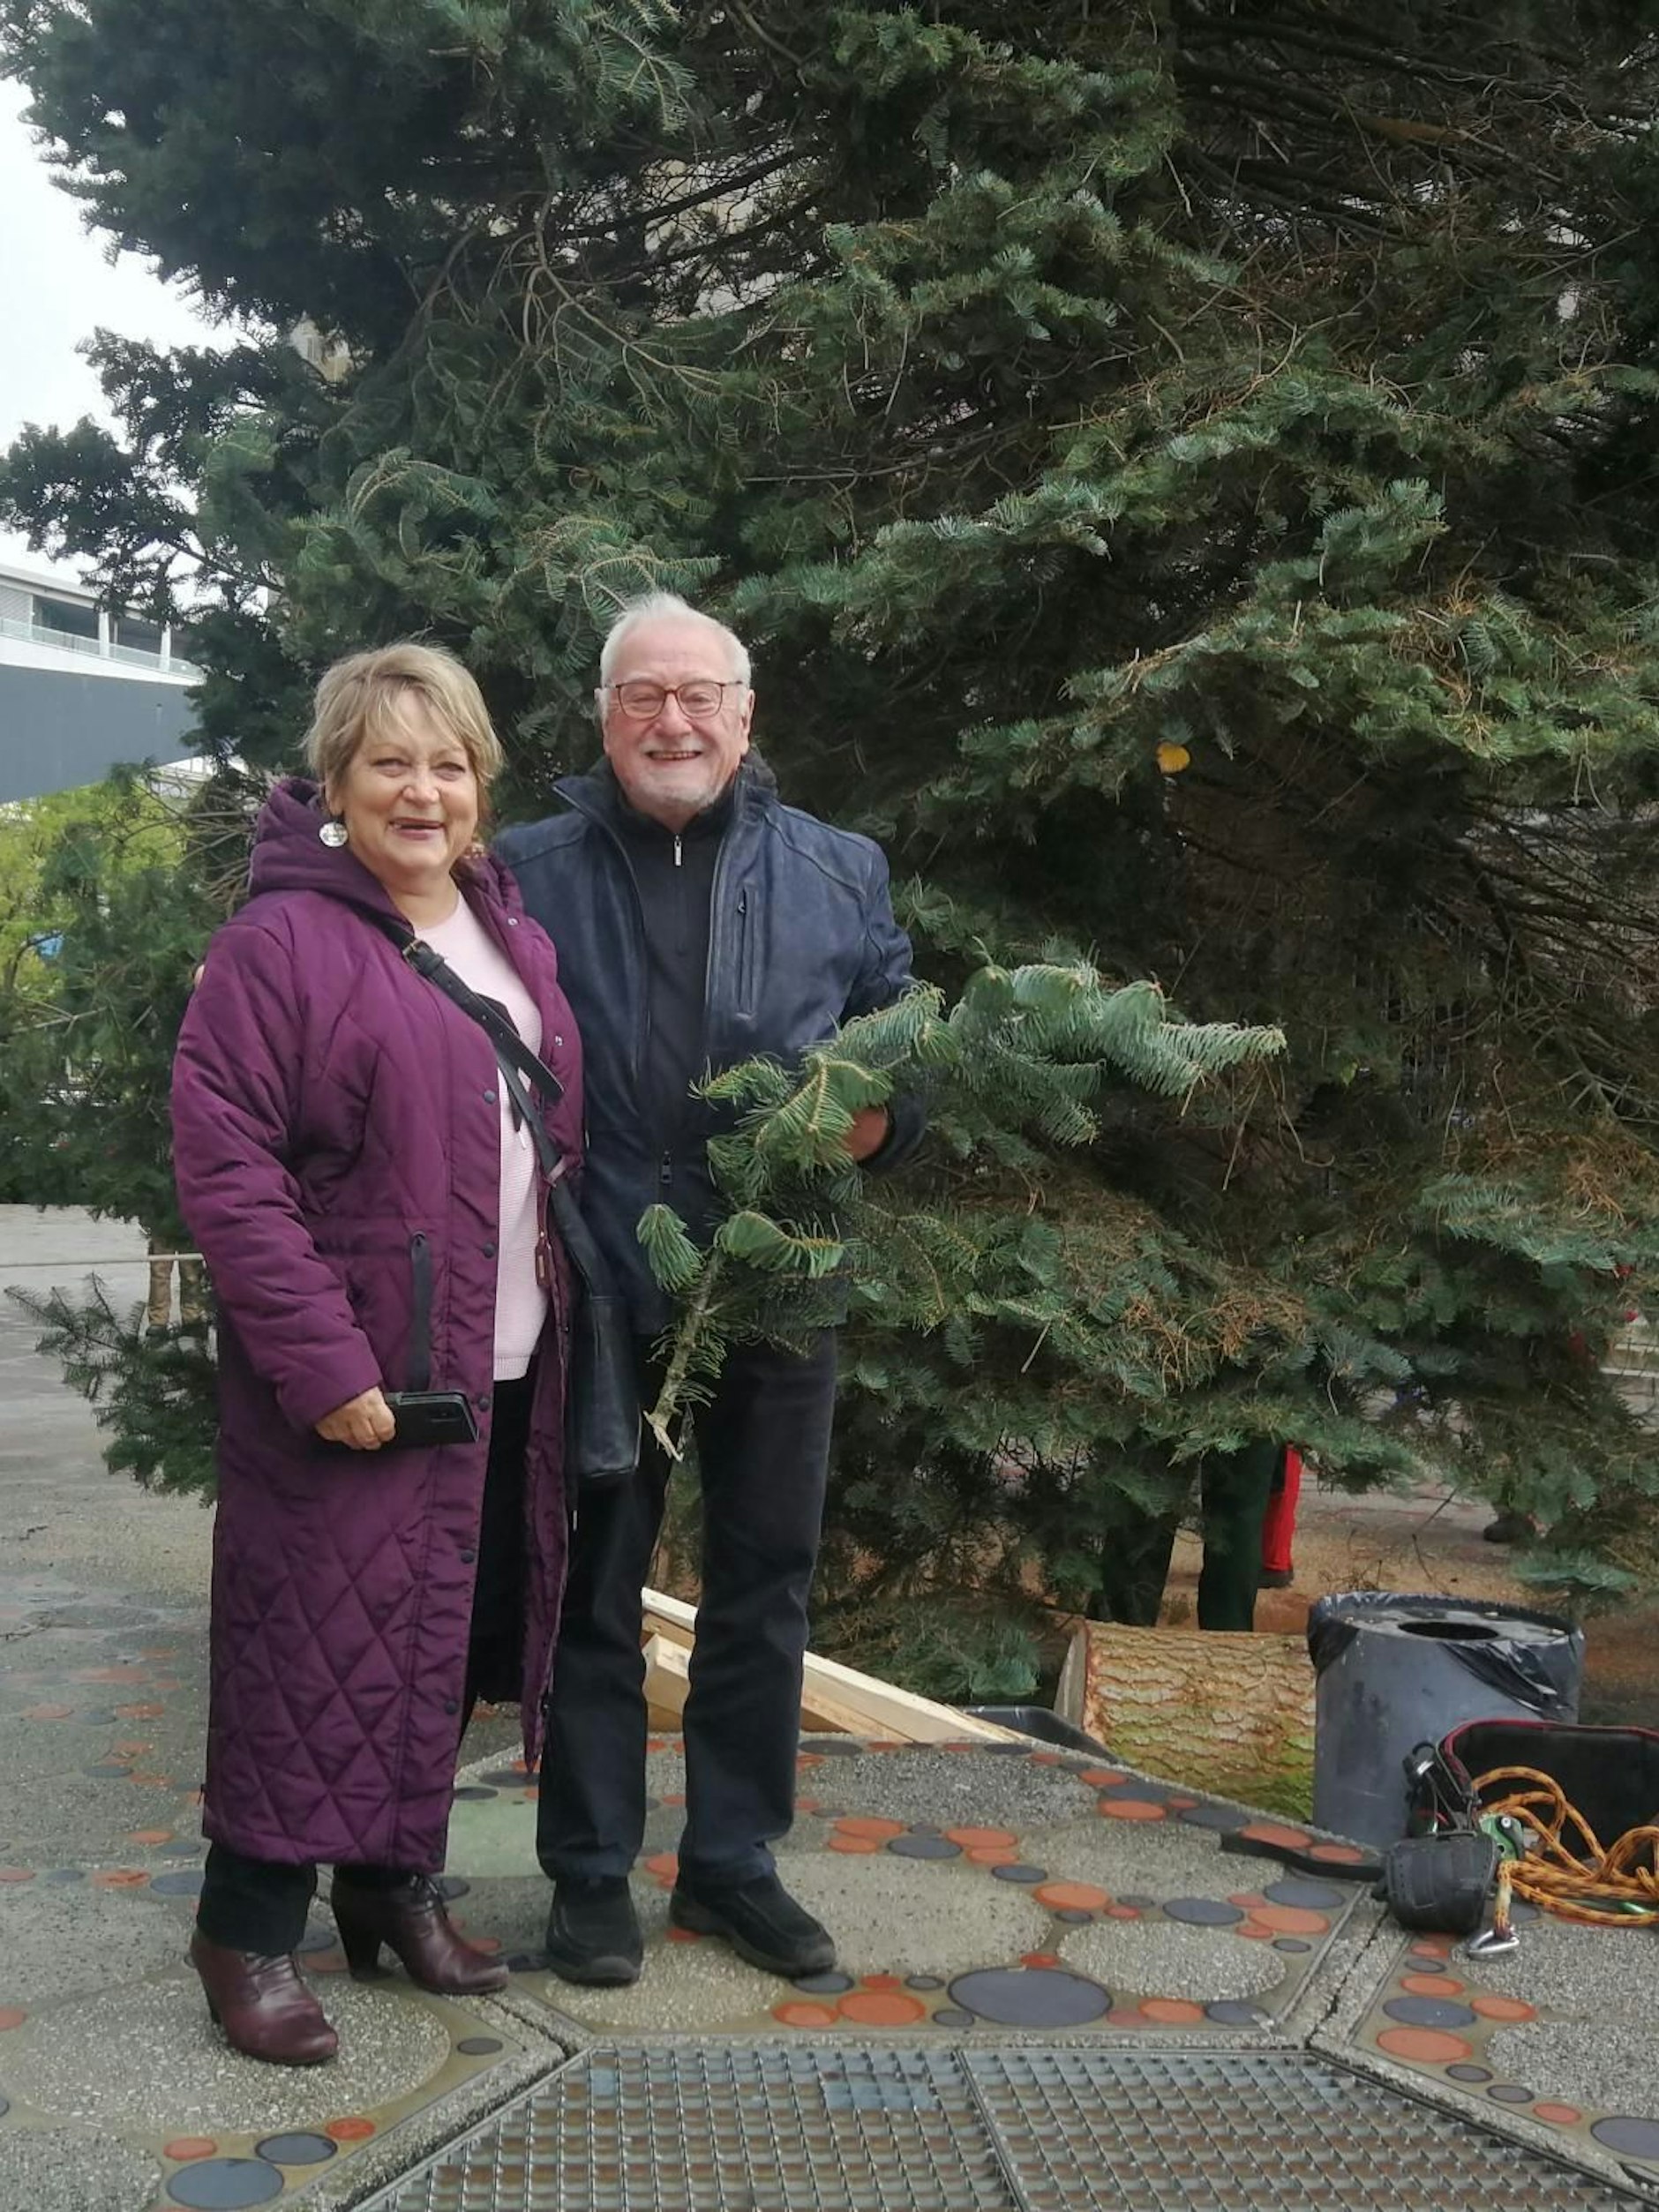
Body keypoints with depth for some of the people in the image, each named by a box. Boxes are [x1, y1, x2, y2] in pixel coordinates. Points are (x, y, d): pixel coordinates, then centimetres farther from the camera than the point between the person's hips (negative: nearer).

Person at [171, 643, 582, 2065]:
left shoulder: (517, 938, 12)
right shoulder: (281, 943, -11)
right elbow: (222, 1160, -15)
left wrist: (574, 1314, 9)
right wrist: (320, 1358, -20)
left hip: (504, 1371, 7)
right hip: (355, 1379, -7)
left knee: (455, 1630, 16)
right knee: (318, 1641, 2)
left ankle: (399, 1882, 34)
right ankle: (249, 1932, 20)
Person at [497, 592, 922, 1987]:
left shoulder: (843, 873, 6)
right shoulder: (530, 872, 1)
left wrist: (867, 1124, -11)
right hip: (601, 1294, -2)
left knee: (764, 1590, 13)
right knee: (595, 1590, 10)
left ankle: (734, 1861, 30)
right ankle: (592, 1871, 26)